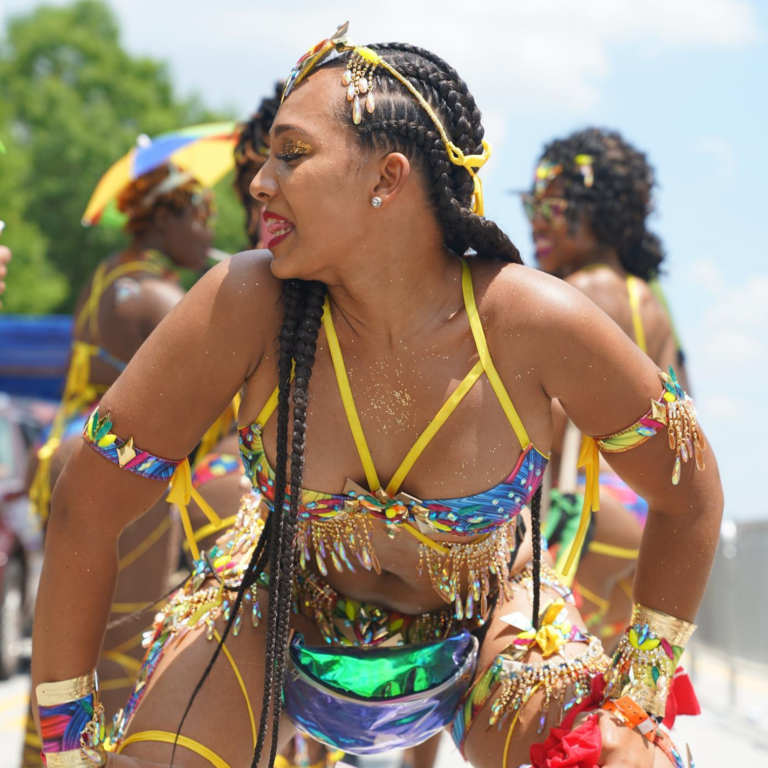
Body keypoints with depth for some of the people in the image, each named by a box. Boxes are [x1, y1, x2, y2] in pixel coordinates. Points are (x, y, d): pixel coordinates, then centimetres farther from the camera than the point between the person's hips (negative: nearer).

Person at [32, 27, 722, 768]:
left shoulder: (540, 325, -27)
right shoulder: (246, 304, -28)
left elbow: (689, 492, -10)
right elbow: (85, 507, -19)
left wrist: (637, 692, -10)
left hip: (488, 633, 0)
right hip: (276, 623, 0)